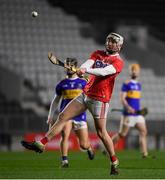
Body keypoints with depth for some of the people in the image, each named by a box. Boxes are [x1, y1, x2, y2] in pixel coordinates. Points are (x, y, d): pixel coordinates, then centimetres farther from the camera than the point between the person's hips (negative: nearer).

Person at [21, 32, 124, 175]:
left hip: (100, 99, -6)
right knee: (63, 117, -1)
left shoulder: (118, 62, -7)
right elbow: (88, 63, -8)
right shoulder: (98, 54, 13)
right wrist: (80, 69, -30)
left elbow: (104, 71, -25)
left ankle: (114, 161, 10)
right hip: (85, 94, 6)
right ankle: (41, 144, -1)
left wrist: (86, 70, -39)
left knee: (101, 132, -5)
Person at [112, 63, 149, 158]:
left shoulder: (139, 84, 15)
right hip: (128, 114, -7)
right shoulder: (126, 84, -6)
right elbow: (122, 98, -13)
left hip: (138, 114, 7)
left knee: (143, 132, -5)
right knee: (122, 134, -3)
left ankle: (145, 154, -7)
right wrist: (128, 107, -28)